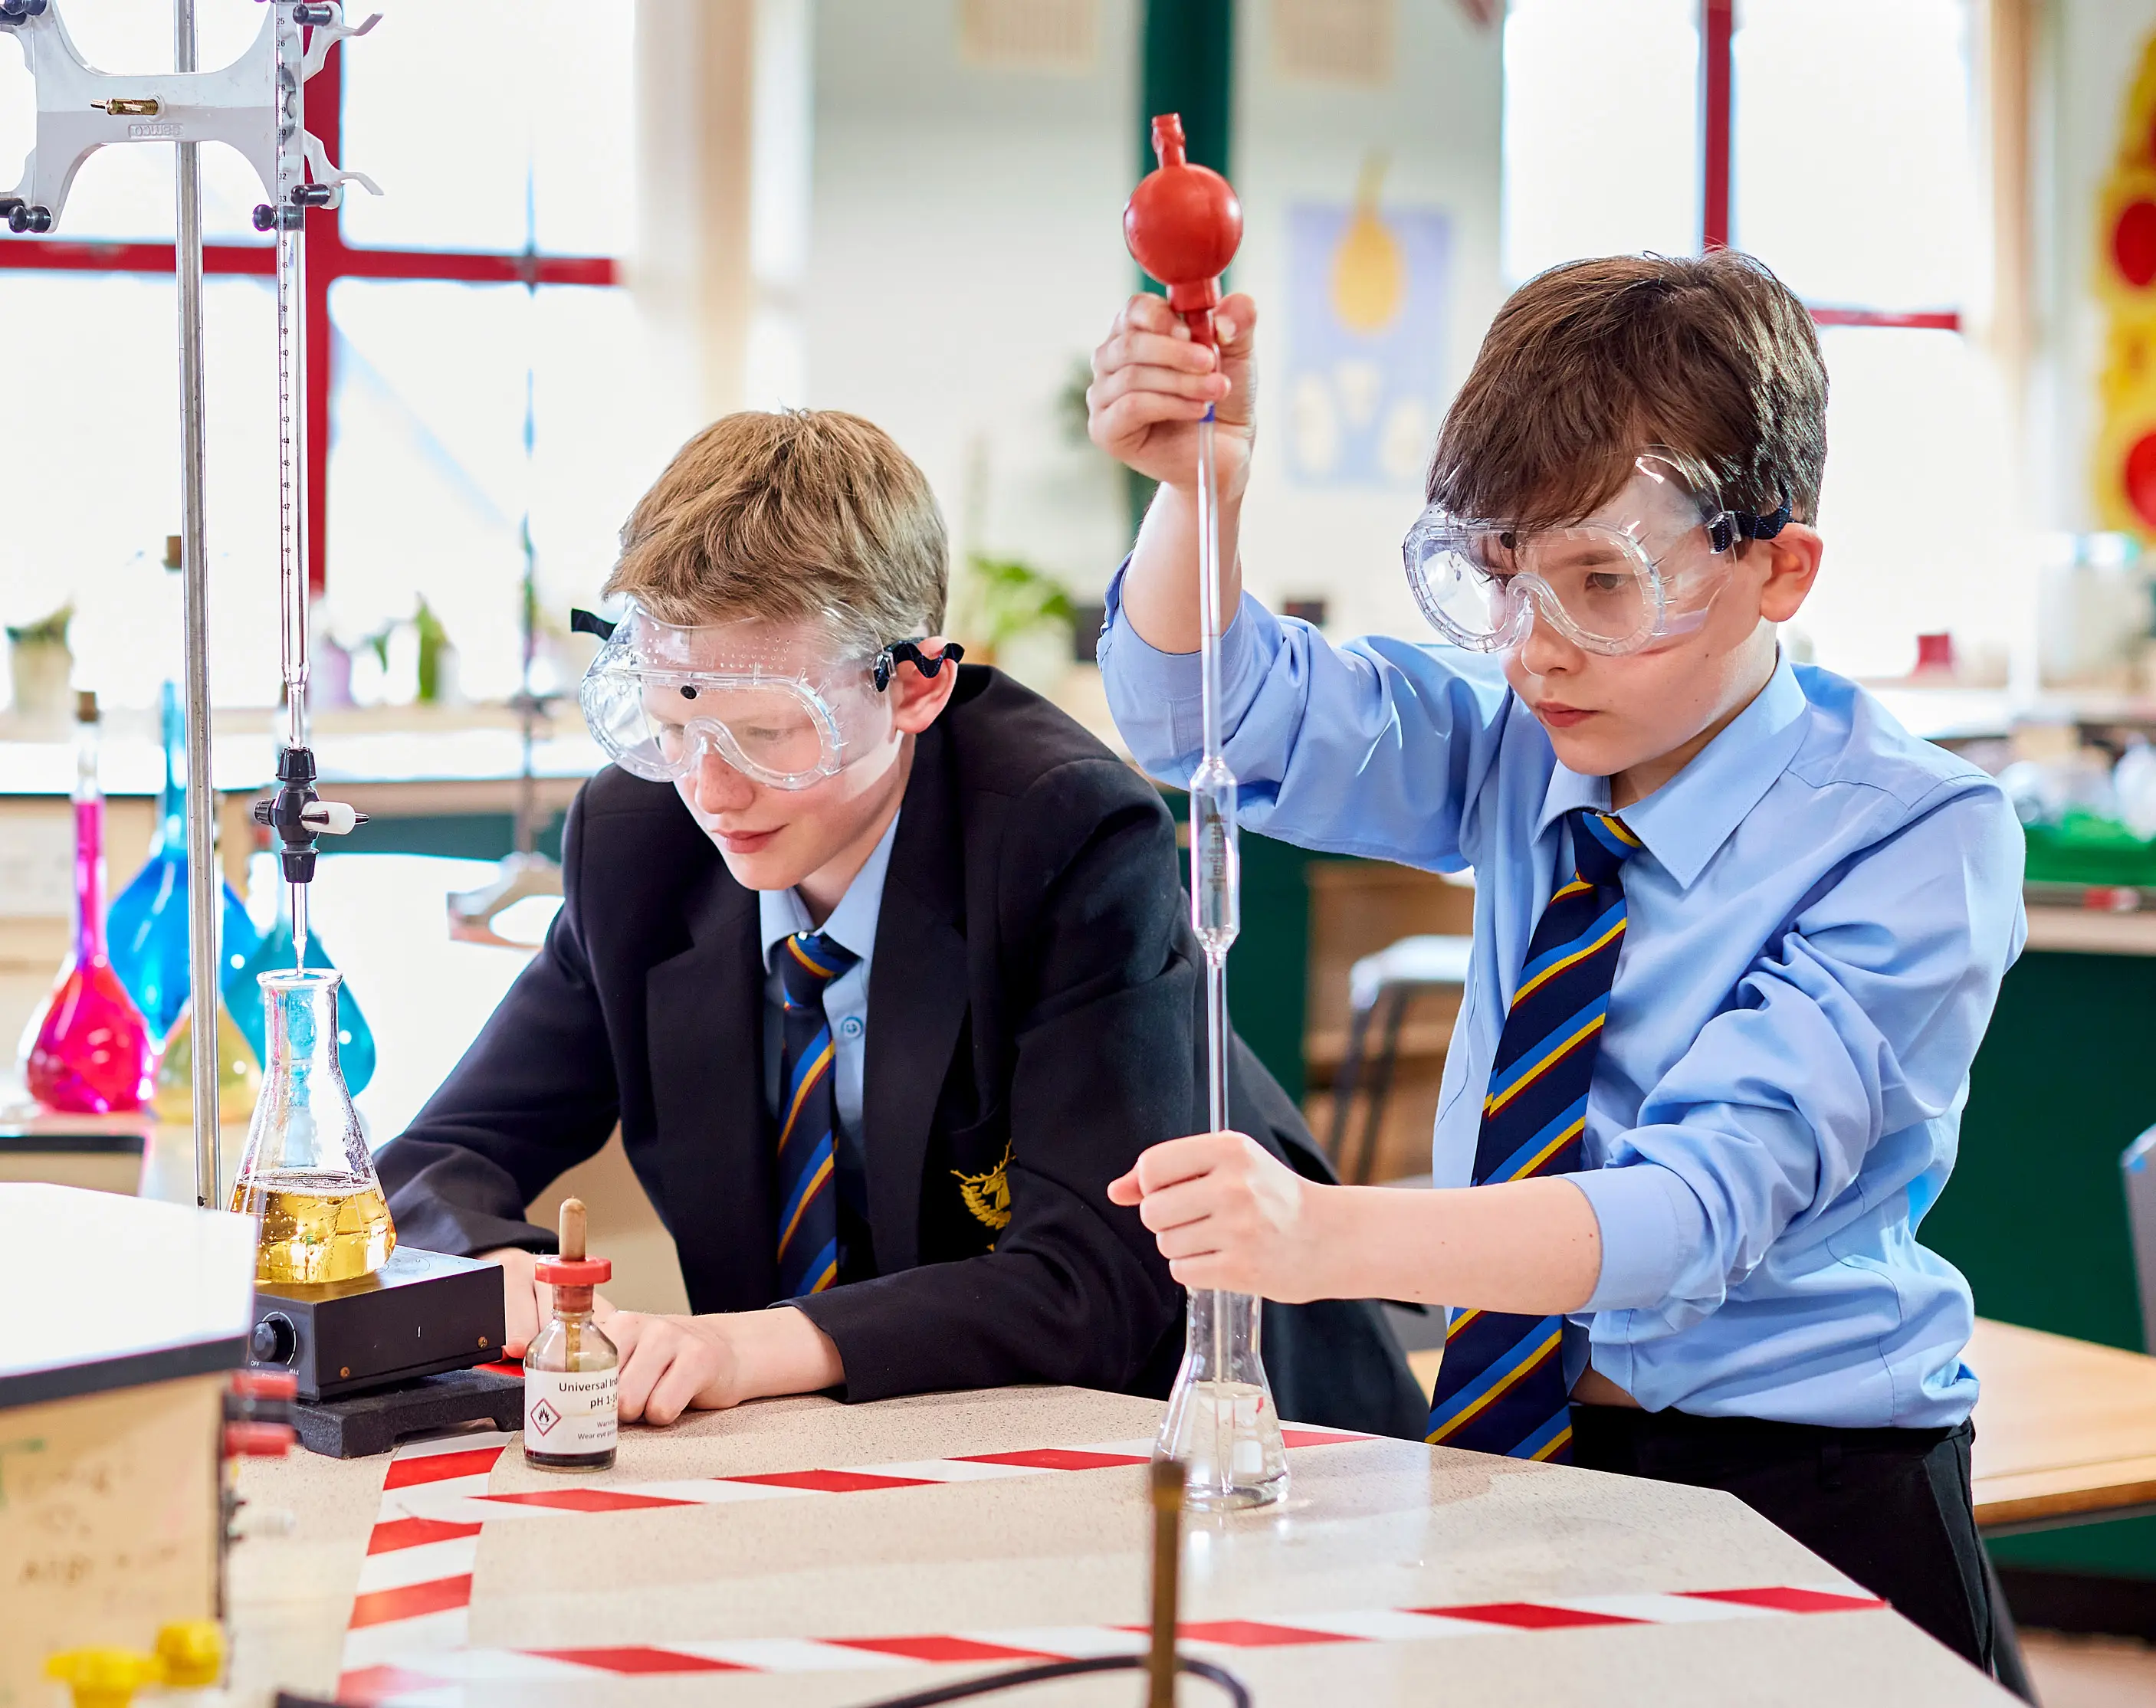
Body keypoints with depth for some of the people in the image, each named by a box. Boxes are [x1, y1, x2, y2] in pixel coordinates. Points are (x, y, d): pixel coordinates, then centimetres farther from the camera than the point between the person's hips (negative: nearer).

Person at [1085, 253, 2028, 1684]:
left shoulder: (1920, 840, -15)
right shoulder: (1520, 749, 4)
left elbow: (1709, 1203, -26)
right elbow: (1207, 716, -3)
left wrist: (1335, 1237, -41)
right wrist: (1198, 491, -25)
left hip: (1802, 1507, -5)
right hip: (1513, 1439, 5)